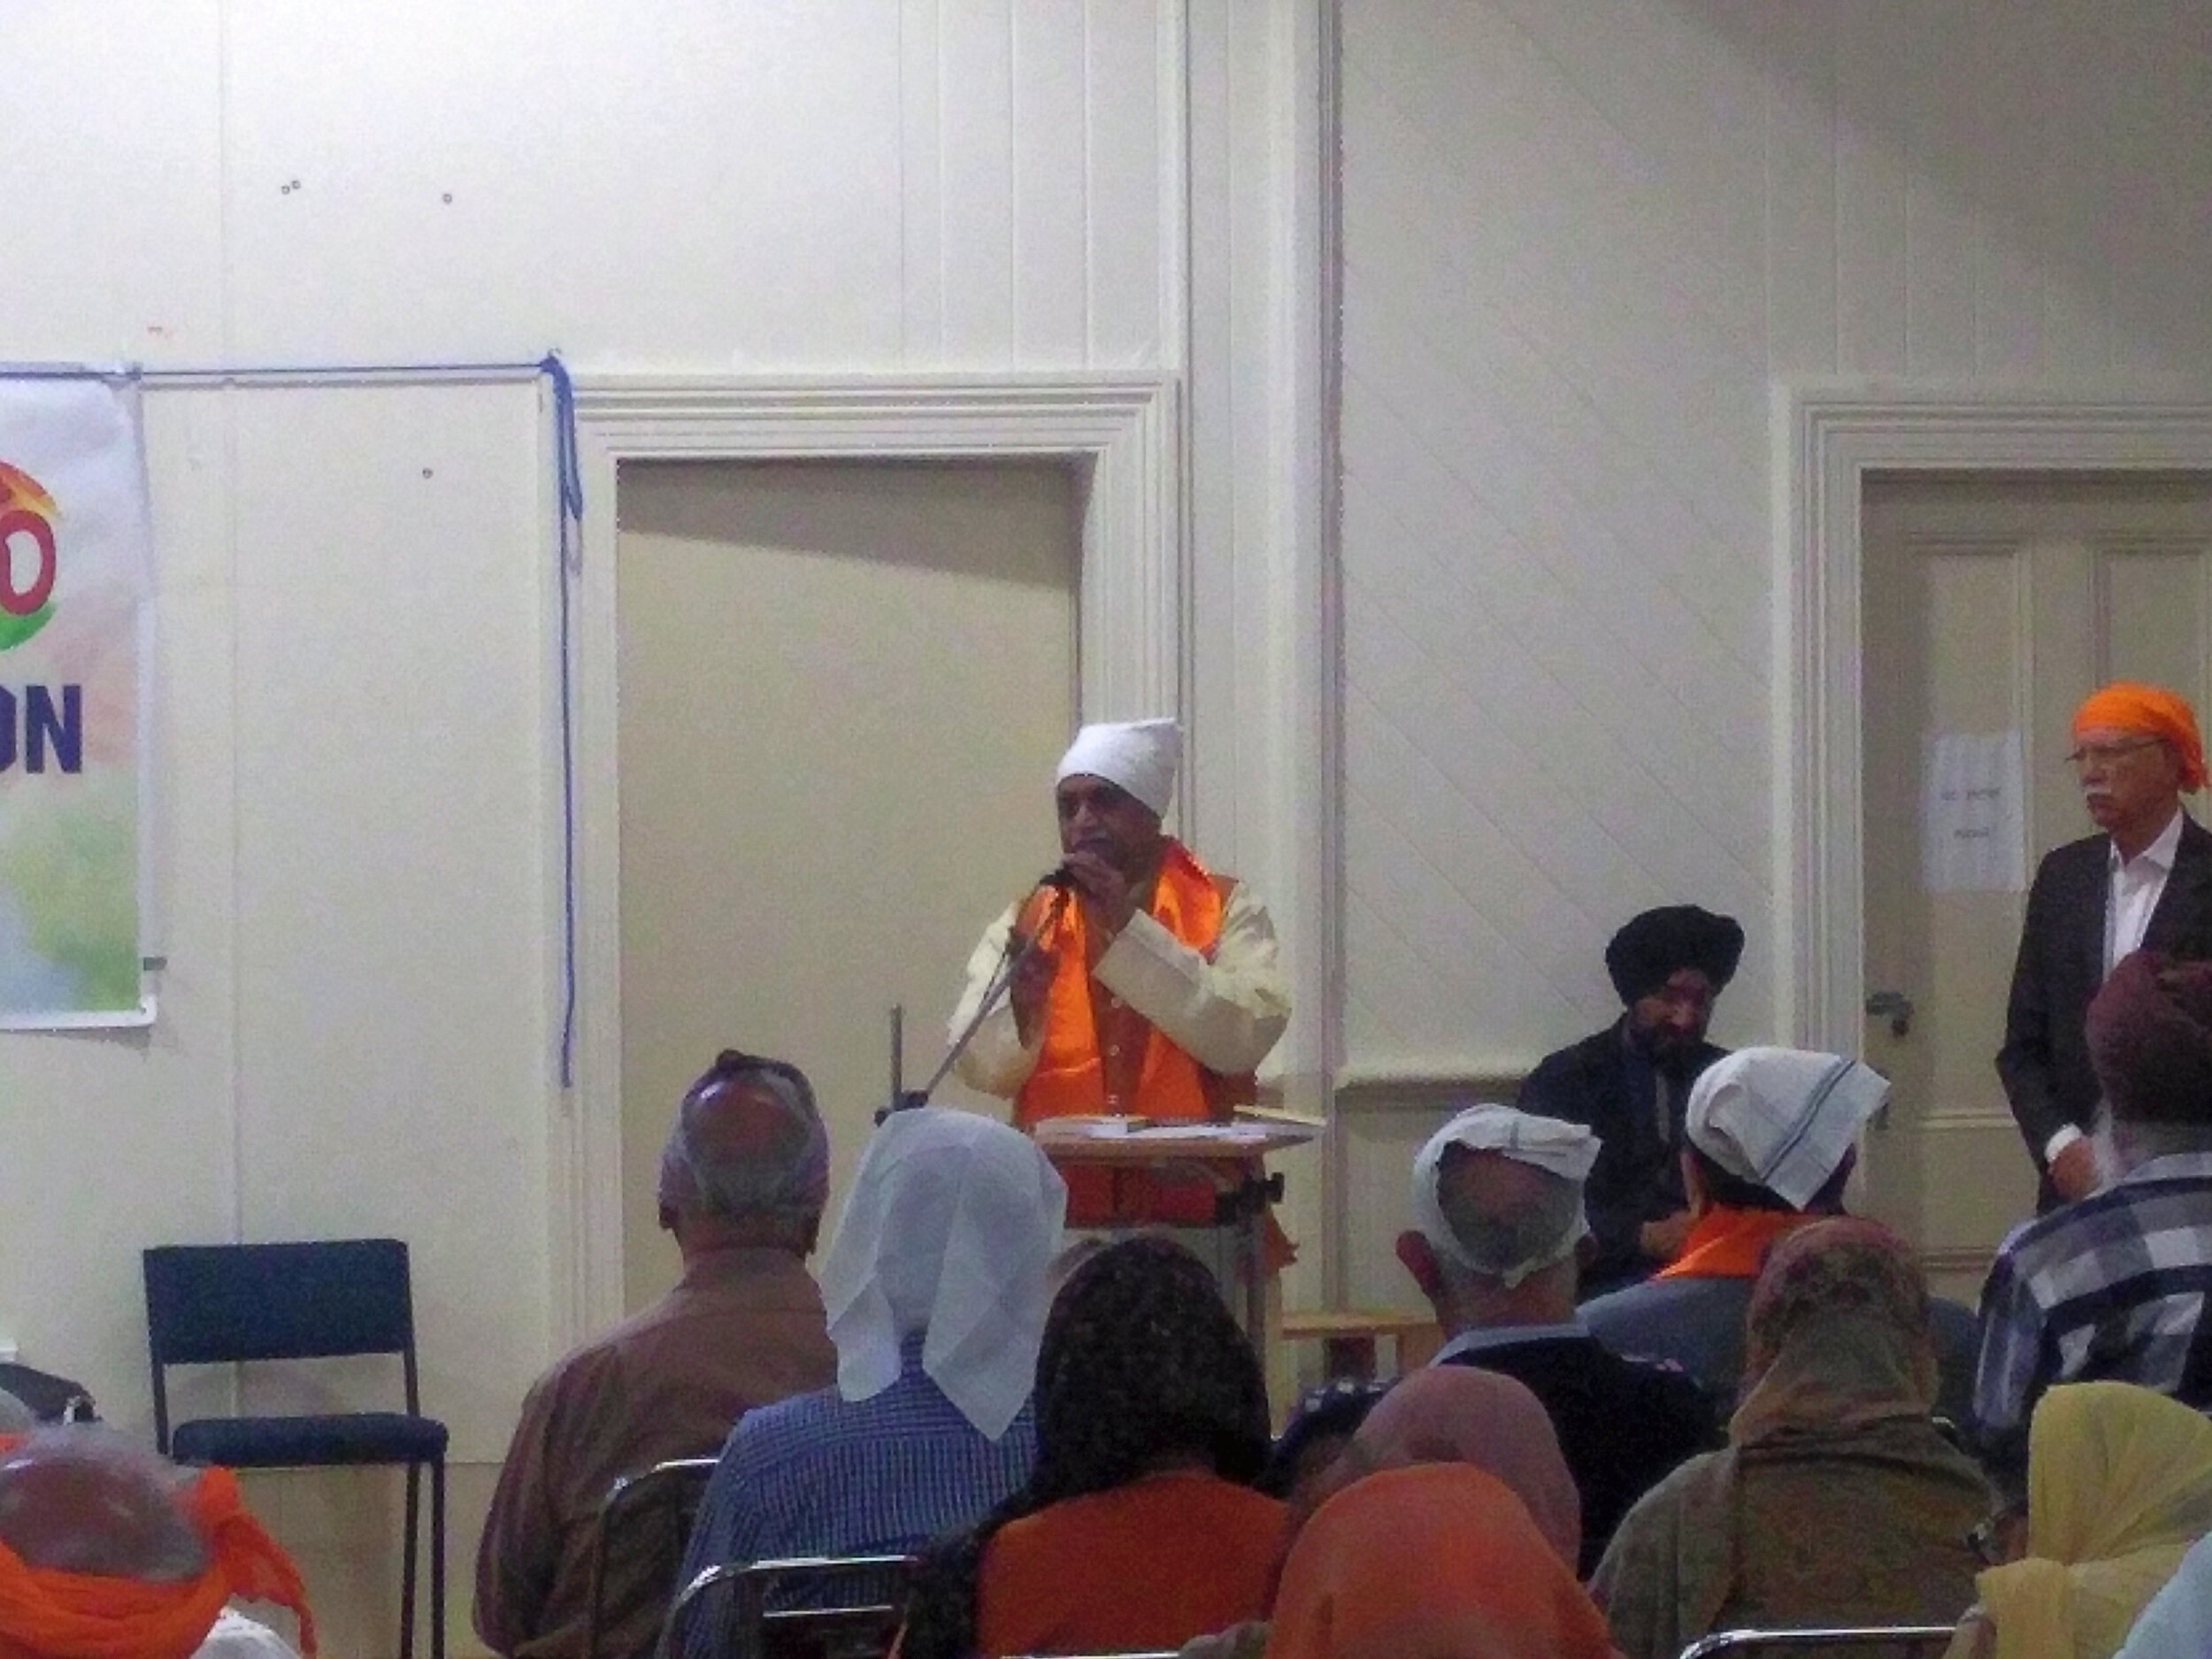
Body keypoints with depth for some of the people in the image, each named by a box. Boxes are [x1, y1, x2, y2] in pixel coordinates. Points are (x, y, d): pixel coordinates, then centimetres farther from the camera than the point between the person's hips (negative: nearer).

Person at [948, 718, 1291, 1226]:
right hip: (1059, 1217, 2)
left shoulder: (1226, 909, 5)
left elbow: (1246, 1039, -10)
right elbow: (979, 1067, 2)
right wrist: (1020, 1002, -19)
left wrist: (1129, 930, -13)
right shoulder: (1025, 924, 11)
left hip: (1197, 1216, -1)